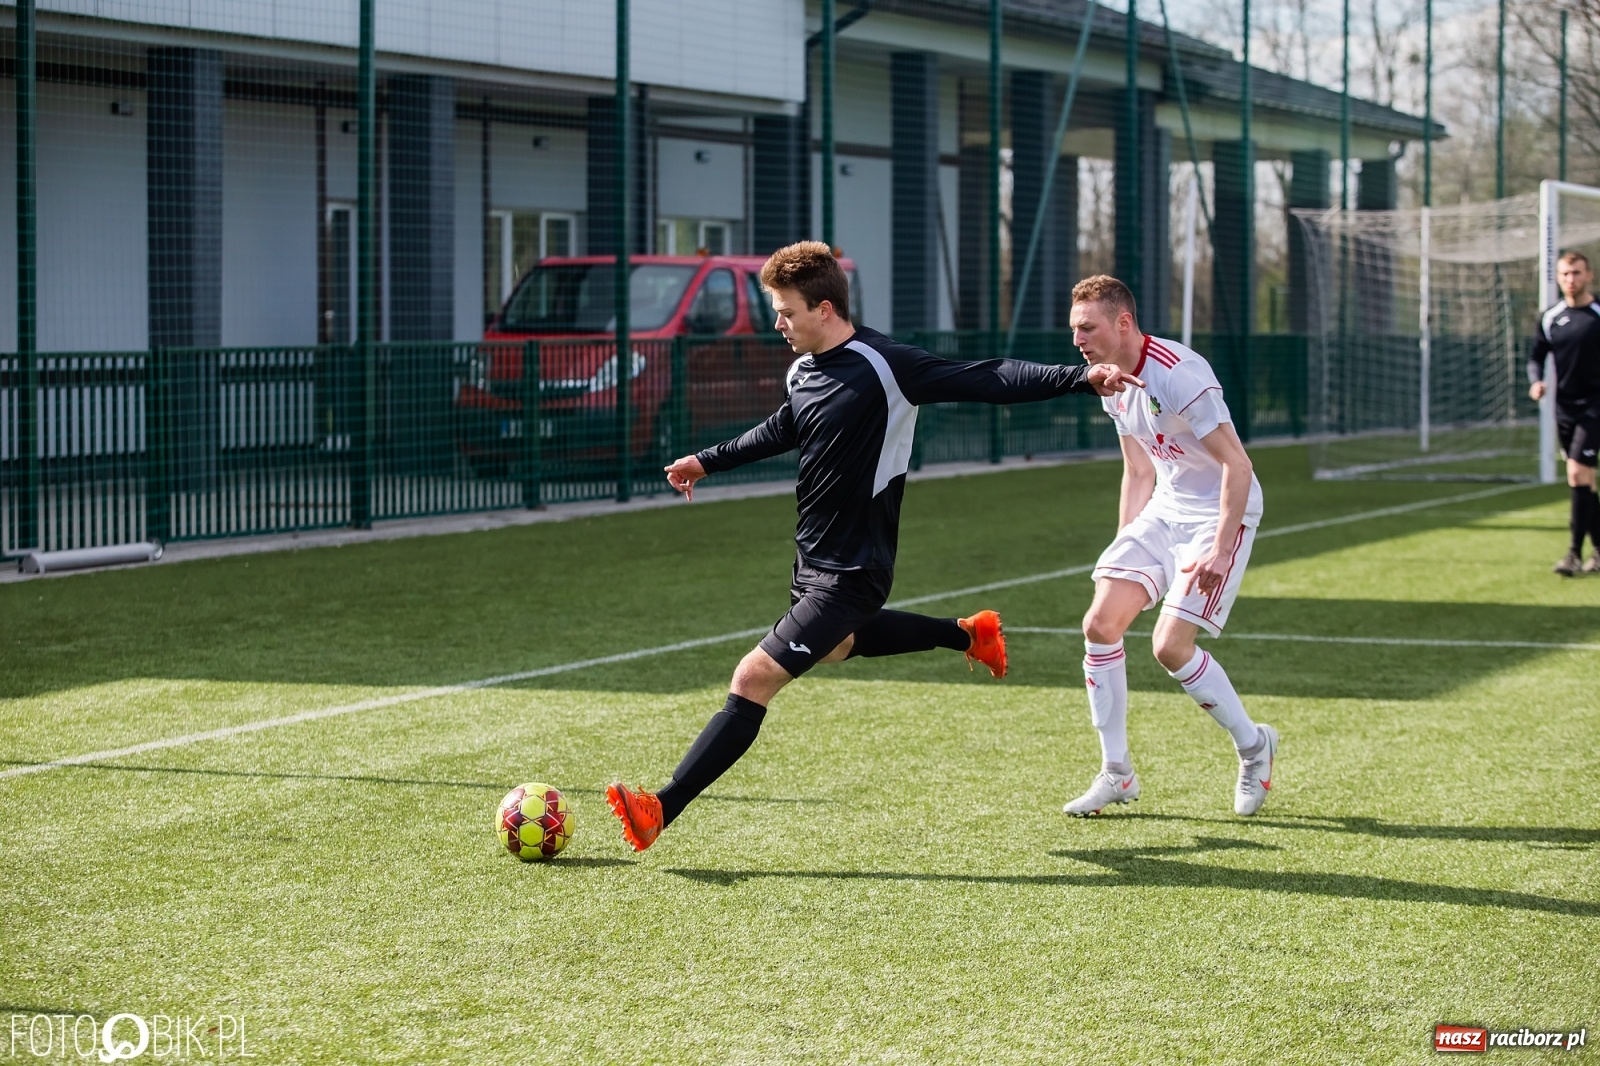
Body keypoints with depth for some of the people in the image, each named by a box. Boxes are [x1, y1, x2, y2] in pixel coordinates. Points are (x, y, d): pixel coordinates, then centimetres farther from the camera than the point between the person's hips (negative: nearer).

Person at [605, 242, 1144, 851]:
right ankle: (969, 634, 50)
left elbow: (986, 382, -23)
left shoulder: (884, 367, -21)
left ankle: (661, 811, -17)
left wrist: (1080, 378, -32)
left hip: (850, 572, -10)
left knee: (754, 678, -16)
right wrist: (708, 461, 30)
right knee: (834, 646, 37)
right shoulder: (803, 372, 3)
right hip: (814, 555, 10)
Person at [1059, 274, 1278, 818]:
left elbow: (1237, 466, -24)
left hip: (1222, 514, -8)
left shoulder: (1178, 374, -24)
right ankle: (1116, 774, 5)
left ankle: (1253, 744, 11)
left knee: (1170, 646, -15)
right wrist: (1124, 547, 15)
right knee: (1100, 623, -6)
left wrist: (1220, 550, -29)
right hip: (1164, 510, 8)